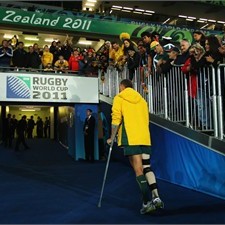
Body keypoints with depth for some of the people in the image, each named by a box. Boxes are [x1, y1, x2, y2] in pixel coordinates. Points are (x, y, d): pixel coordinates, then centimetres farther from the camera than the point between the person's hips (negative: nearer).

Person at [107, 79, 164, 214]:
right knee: (147, 168, 9)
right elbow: (146, 120, 19)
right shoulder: (141, 100, 21)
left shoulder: (119, 98, 6)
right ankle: (156, 198, -1)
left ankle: (147, 202, -12)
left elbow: (116, 119, -2)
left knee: (138, 169, -7)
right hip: (145, 138, 5)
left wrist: (112, 137, 5)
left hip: (131, 138, -5)